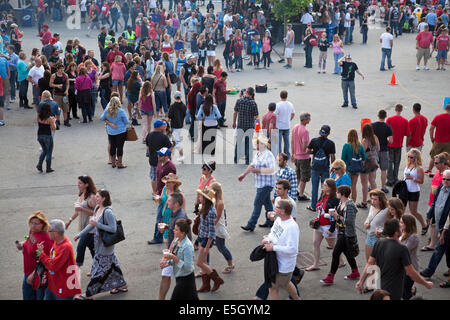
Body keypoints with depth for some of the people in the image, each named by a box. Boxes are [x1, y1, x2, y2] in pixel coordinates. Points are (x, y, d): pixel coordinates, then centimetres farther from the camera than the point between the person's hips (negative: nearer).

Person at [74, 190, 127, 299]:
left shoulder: (108, 212, -24)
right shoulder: (97, 208, 4)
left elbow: (113, 229, -26)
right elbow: (92, 224, 16)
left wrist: (97, 224, -27)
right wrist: (79, 235, 17)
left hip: (105, 245, -9)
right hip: (99, 243, 9)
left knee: (99, 269, 1)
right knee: (111, 265, 20)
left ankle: (88, 294, 9)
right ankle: (122, 285, 35)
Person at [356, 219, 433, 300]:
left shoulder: (378, 244, -3)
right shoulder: (402, 249, -22)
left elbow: (369, 264, 1)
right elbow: (411, 273, -18)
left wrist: (361, 281, 7)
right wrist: (426, 284, -4)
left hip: (379, 287, 7)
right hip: (392, 292, -7)